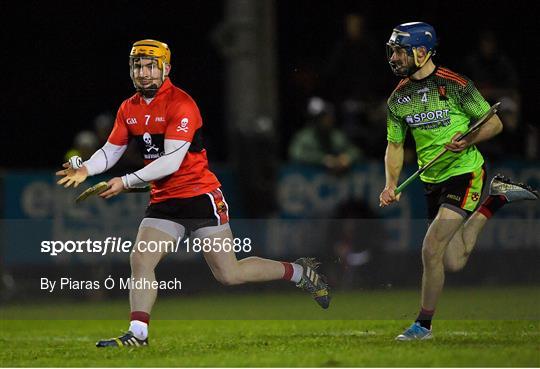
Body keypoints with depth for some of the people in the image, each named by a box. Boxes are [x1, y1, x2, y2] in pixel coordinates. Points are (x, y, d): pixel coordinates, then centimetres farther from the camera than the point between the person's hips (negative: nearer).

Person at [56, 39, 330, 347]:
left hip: (201, 197, -6)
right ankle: (137, 334, -8)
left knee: (229, 274, -4)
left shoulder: (181, 105, -18)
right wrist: (85, 169, -11)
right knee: (140, 260, -11)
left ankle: (300, 272, 16)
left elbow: (171, 162, -24)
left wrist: (126, 182, -26)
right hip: (164, 201, 6)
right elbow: (112, 150, 10)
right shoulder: (129, 110, 6)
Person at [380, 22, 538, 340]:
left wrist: (467, 141, -23)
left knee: (432, 249, -18)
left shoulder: (455, 85, -13)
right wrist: (391, 185, -3)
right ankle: (498, 197, 27)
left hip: (465, 172, -7)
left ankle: (424, 324, -2)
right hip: (433, 182, 7)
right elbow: (395, 145, 12)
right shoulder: (398, 98, 4)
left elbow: (495, 124, -6)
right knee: (453, 263, 7)